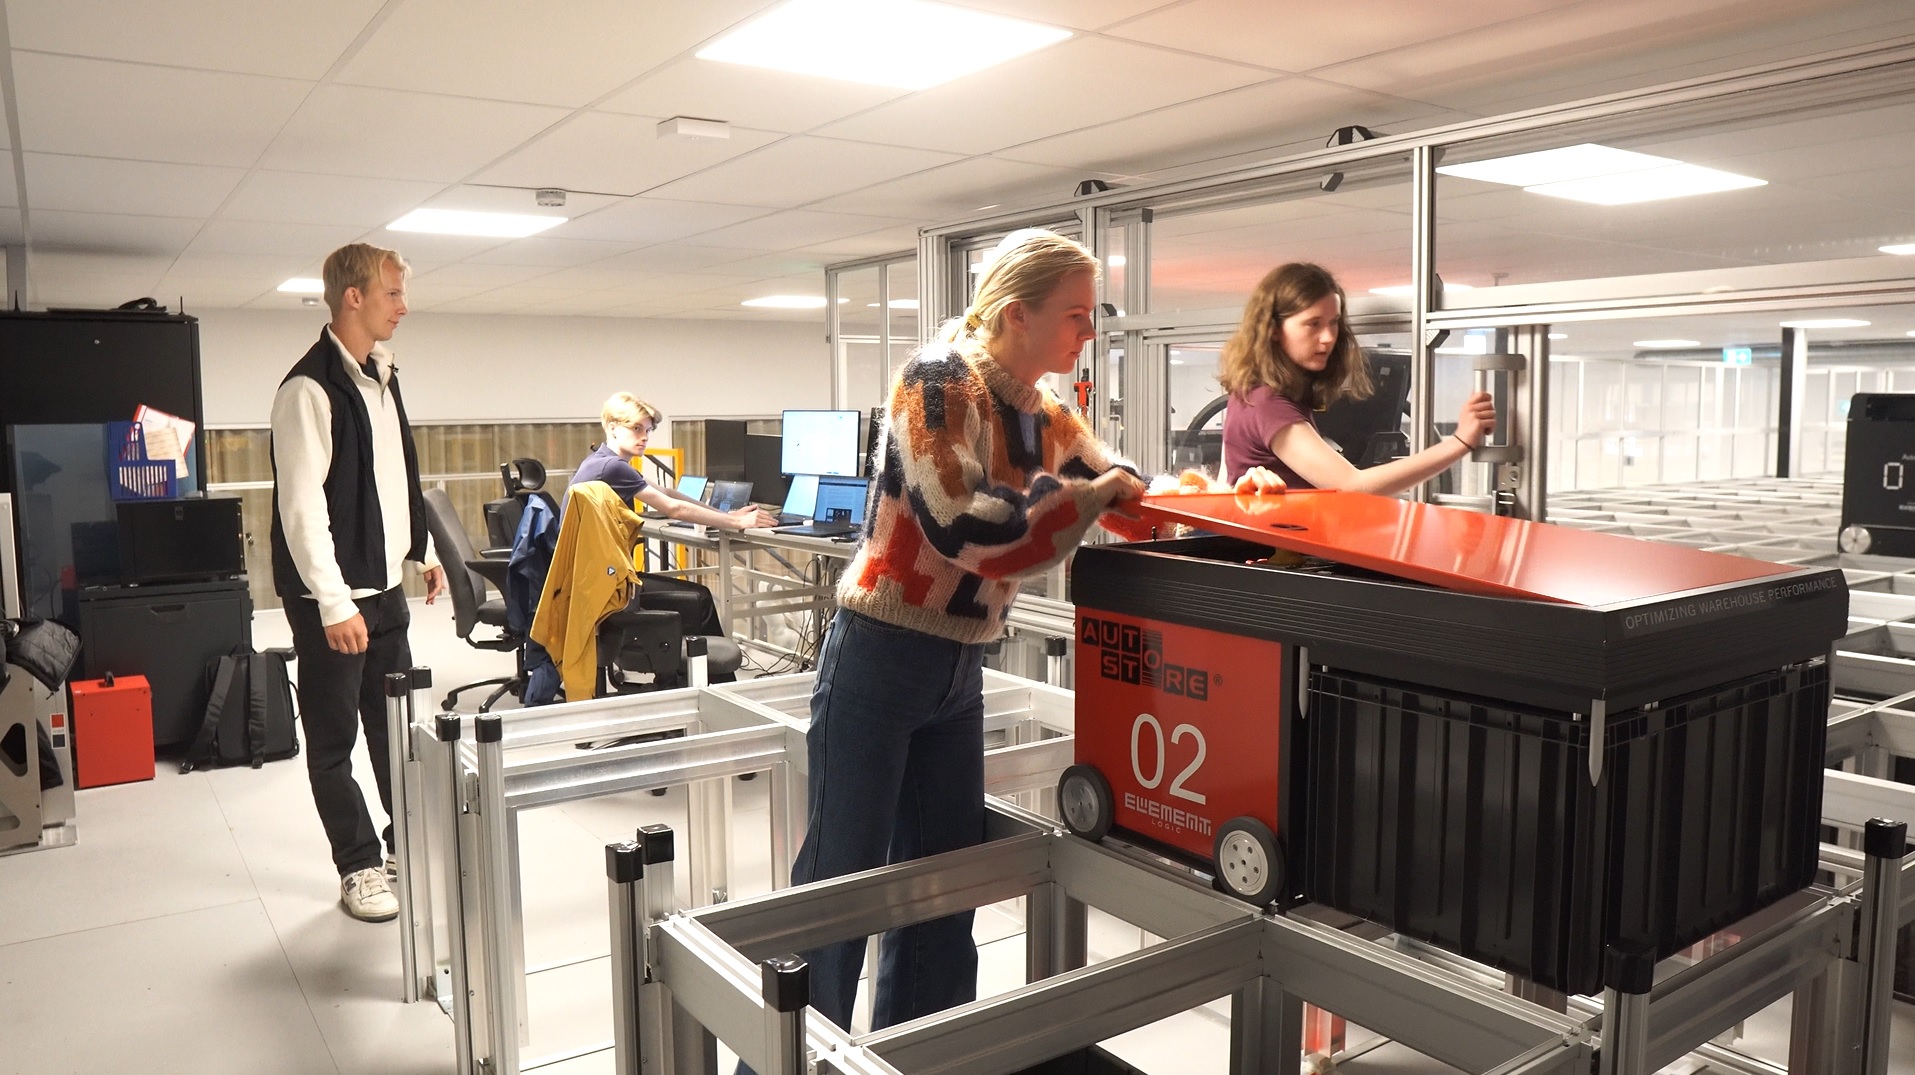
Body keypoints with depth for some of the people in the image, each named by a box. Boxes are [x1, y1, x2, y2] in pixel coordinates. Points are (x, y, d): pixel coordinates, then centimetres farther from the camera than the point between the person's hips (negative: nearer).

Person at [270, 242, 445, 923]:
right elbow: (302, 507, -19)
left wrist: (424, 551, 17)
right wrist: (334, 604, -21)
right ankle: (359, 868, 16)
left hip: (386, 586, 8)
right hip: (333, 597, -8)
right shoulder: (310, 389, -15)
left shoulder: (384, 377, 11)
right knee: (335, 739, 5)